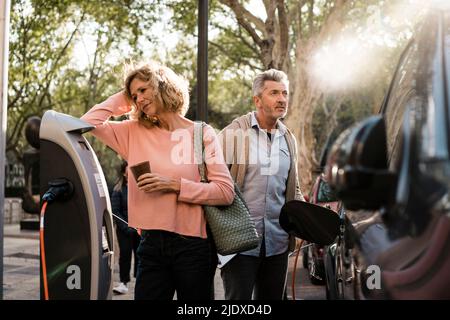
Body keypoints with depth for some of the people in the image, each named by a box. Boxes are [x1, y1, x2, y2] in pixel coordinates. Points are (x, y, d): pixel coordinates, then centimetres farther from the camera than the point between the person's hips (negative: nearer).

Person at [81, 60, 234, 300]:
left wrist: (174, 185, -16)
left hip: (193, 244, -3)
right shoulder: (135, 133, 9)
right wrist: (123, 100, 8)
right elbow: (89, 122, 4)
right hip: (151, 244, 3)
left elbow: (225, 192, -8)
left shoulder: (201, 133, -2)